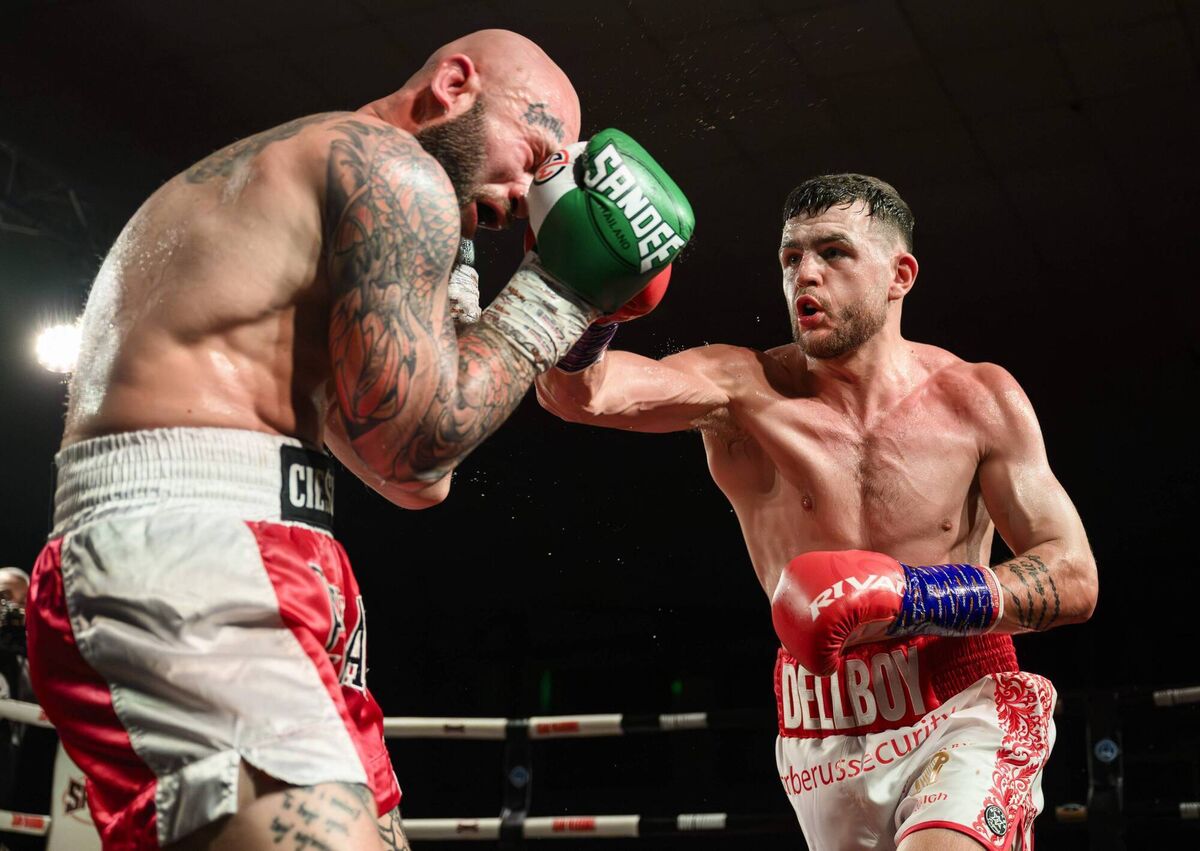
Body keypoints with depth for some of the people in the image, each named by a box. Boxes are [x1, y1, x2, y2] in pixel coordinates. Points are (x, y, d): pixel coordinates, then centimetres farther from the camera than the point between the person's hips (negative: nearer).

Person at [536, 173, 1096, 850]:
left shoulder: (977, 400, -3)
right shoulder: (743, 388, -5)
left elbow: (1074, 579, -5)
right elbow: (580, 391, -21)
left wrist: (905, 596, -19)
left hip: (966, 718, -1)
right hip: (824, 742, 2)